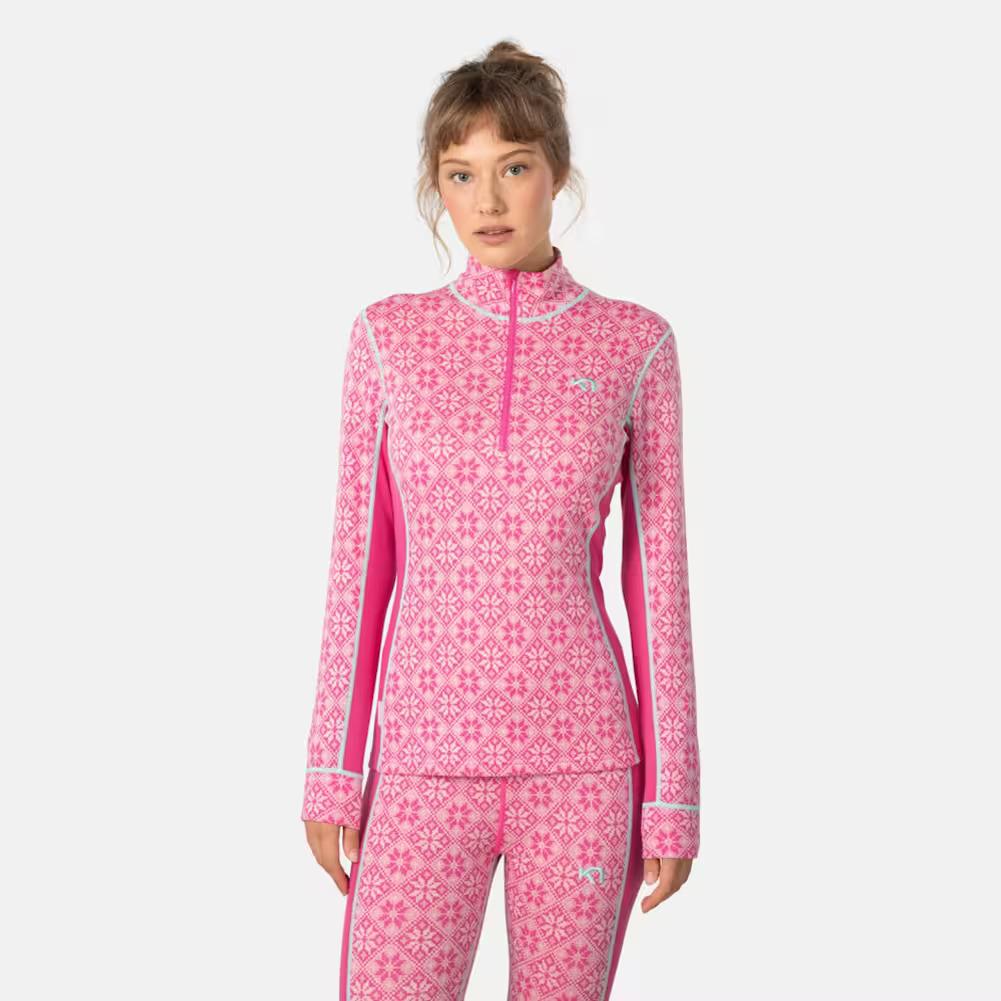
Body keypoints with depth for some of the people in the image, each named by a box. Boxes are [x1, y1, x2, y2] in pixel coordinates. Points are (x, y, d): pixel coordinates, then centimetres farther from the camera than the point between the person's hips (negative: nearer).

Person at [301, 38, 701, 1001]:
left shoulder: (635, 342, 0)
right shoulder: (389, 334, 3)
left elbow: (657, 573, 2)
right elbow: (359, 561, 4)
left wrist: (671, 792, 0)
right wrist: (333, 768, 1)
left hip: (583, 758, 0)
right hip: (426, 752, 1)